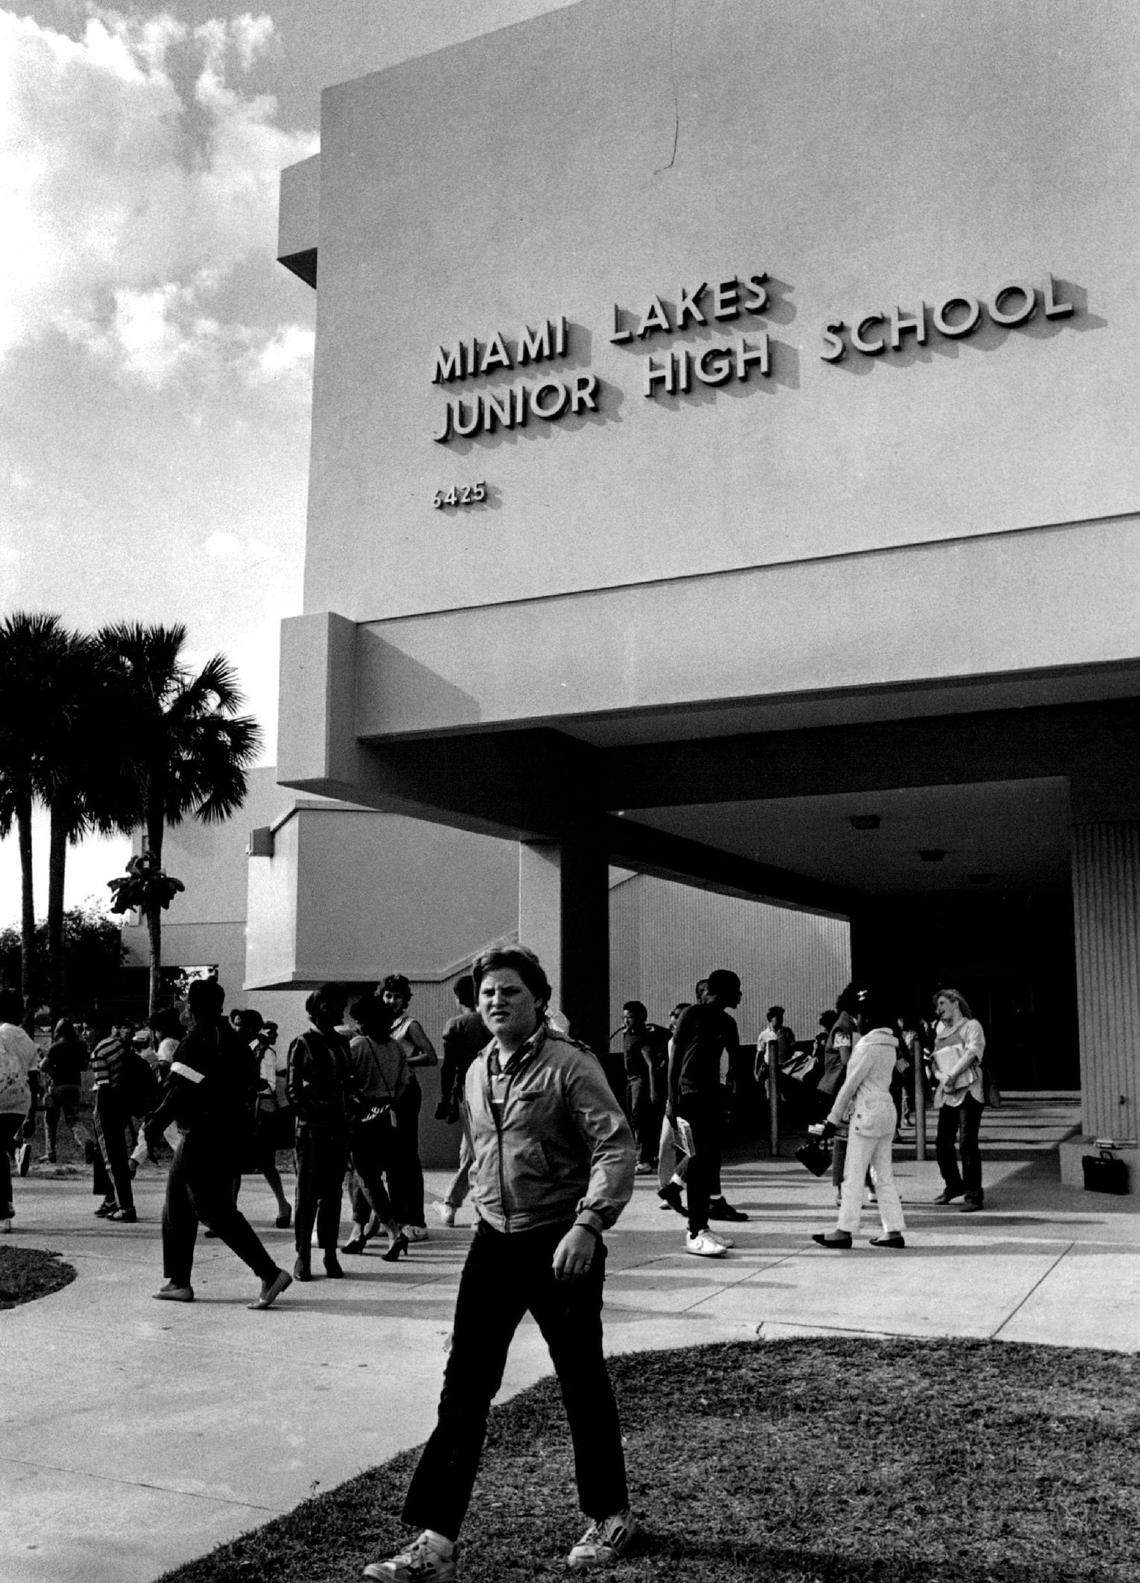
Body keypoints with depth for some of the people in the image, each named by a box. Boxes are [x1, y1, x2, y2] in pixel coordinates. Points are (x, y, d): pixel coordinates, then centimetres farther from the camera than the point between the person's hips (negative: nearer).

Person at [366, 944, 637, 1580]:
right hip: (494, 1242, 6)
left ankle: (611, 1515, 29)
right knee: (464, 1389, 1)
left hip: (561, 1245, -6)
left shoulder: (570, 1064, -13)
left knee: (583, 1384, 9)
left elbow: (616, 1146, -20)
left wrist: (588, 1224, -29)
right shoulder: (477, 1073, 9)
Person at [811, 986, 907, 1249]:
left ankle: (845, 1231, 0)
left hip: (867, 1114, -9)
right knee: (883, 1174, 11)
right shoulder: (889, 1045, 12)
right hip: (886, 1111, 9)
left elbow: (850, 1084, -13)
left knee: (854, 1174, -3)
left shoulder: (868, 1045, -15)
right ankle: (894, 1231, 11)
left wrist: (833, 1119, -6)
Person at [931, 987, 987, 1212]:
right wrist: (942, 1077, -6)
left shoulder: (971, 1026, 2)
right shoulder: (940, 1031, 19)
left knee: (967, 1142, -12)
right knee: (942, 1143, 8)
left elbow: (972, 1053, -13)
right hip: (947, 1093, 6)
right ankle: (954, 1185, 30)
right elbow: (935, 1063, 15)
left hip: (968, 1091, -6)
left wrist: (952, 1075, -17)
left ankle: (973, 1194, -4)